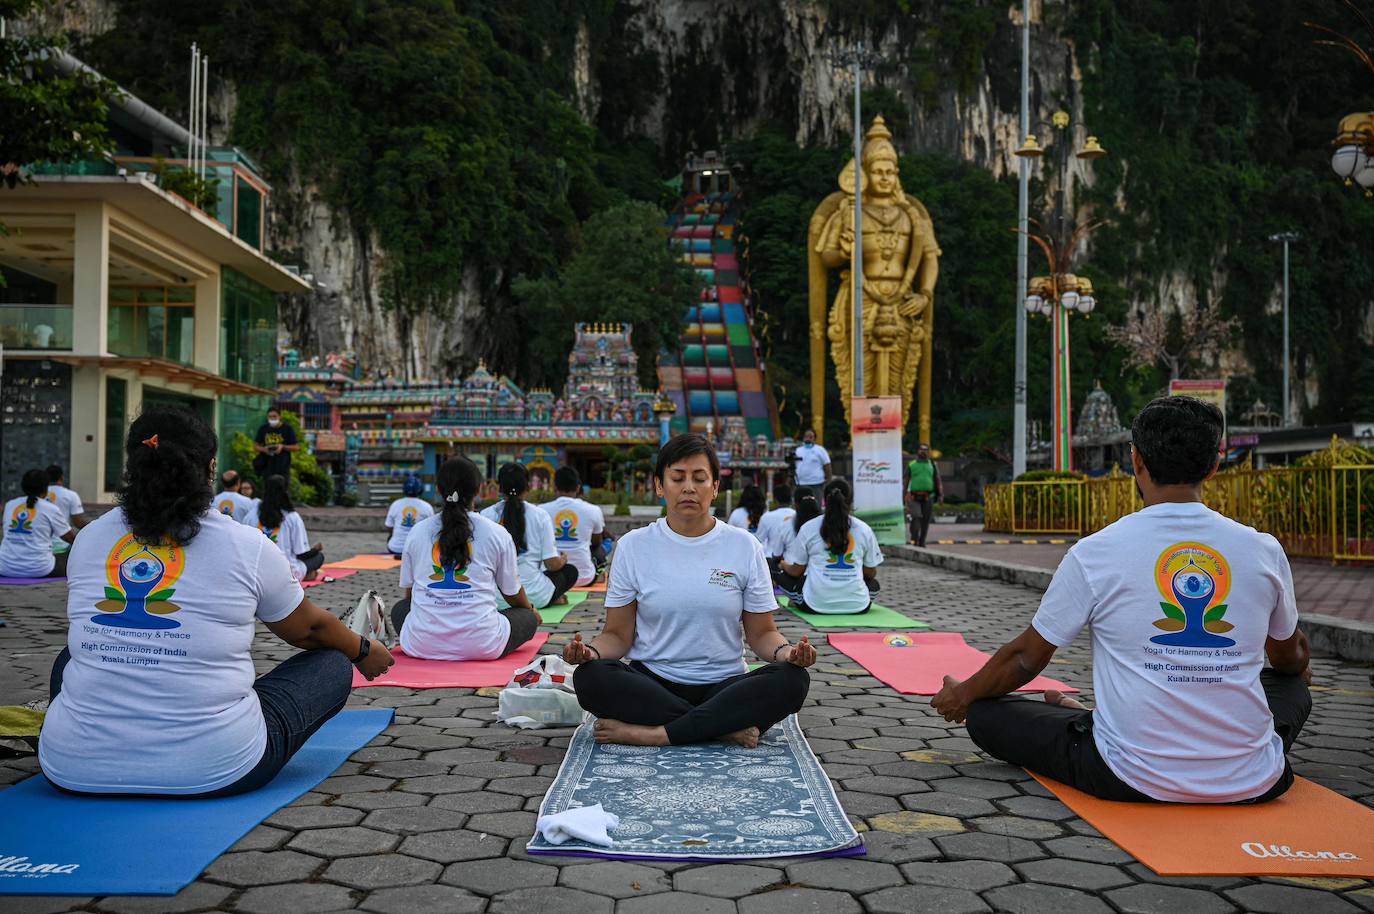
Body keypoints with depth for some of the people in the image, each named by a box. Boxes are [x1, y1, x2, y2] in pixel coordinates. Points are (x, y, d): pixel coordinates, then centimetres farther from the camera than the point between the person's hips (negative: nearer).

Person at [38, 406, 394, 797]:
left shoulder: (88, 539, 5)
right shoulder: (245, 545, -5)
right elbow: (309, 629, 11)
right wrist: (364, 651, 32)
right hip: (213, 772, -3)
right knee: (332, 665, 15)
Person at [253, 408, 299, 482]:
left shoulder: (287, 428, -2)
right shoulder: (263, 428, 6)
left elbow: (296, 447, 0)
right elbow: (256, 446, 13)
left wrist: (283, 447, -16)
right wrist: (263, 449, -8)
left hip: (283, 467, -3)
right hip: (267, 466, 3)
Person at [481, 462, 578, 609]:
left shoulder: (486, 515, -2)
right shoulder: (540, 516, -5)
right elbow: (552, 564, -5)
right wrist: (563, 559, 18)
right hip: (534, 596, -2)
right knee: (570, 571, 25)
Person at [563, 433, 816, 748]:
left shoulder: (744, 547, 4)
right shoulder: (633, 546, 3)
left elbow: (761, 633, 6)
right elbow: (618, 635, 3)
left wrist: (785, 651, -17)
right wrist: (590, 650, -19)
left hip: (723, 685, 1)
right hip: (652, 684, 0)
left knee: (792, 679, -28)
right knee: (589, 677, -31)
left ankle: (651, 733, -27)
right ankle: (727, 728, -24)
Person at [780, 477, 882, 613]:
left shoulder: (808, 528, 0)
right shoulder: (864, 529, 3)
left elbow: (796, 571, 6)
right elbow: (871, 573, 11)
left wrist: (783, 564, 29)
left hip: (816, 604, -2)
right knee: (873, 583, 35)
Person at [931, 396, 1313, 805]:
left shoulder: (1094, 552, -9)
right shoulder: (1264, 550, -1)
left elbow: (1025, 658, 3)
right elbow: (1291, 659, 20)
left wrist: (963, 695, 23)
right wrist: (1296, 671, 45)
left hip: (1133, 781, -3)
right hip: (1252, 784, 4)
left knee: (985, 713, 12)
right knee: (1293, 686, 34)